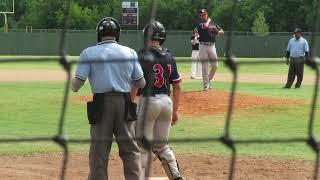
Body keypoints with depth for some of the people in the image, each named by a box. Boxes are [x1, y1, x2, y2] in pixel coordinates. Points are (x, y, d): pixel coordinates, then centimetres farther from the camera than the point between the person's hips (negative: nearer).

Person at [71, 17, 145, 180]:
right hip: (124, 104, 2)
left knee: (99, 153, 4)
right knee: (130, 150, 9)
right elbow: (141, 84, 8)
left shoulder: (89, 53, 0)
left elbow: (75, 86, -4)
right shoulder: (130, 53, 7)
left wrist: (71, 79, 18)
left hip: (101, 105, -1)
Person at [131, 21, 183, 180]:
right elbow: (177, 87, 10)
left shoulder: (143, 56, -10)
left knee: (142, 145, 1)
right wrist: (174, 110, 18)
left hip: (148, 101, -6)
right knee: (161, 145, 17)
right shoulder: (169, 57, 7)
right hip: (166, 101, 6)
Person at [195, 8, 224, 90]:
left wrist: (218, 32, -11)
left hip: (212, 46, 4)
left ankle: (209, 80, 24)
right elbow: (205, 26, -23)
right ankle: (206, 84, 1)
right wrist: (208, 20, -2)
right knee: (204, 66, -4)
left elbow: (222, 32, 12)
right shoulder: (200, 24, -1)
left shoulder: (213, 23, 13)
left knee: (215, 66, 2)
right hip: (203, 46, -4)